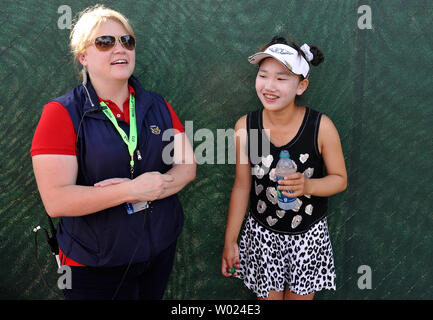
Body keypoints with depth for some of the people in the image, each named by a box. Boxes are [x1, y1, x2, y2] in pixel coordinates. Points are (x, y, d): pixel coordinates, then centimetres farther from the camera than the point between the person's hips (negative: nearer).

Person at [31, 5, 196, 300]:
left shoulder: (157, 106, 1)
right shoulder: (62, 114, -12)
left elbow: (188, 166, -4)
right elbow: (56, 201, -20)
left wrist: (144, 192, -21)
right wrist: (132, 190, -26)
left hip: (162, 246, 5)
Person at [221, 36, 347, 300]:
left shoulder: (321, 126, -18)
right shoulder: (245, 127, -13)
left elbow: (340, 179, -5)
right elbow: (242, 186, -3)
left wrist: (306, 185, -27)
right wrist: (230, 241, 2)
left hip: (308, 236, -1)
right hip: (262, 234, 1)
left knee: (300, 295, 17)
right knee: (269, 295, 17)